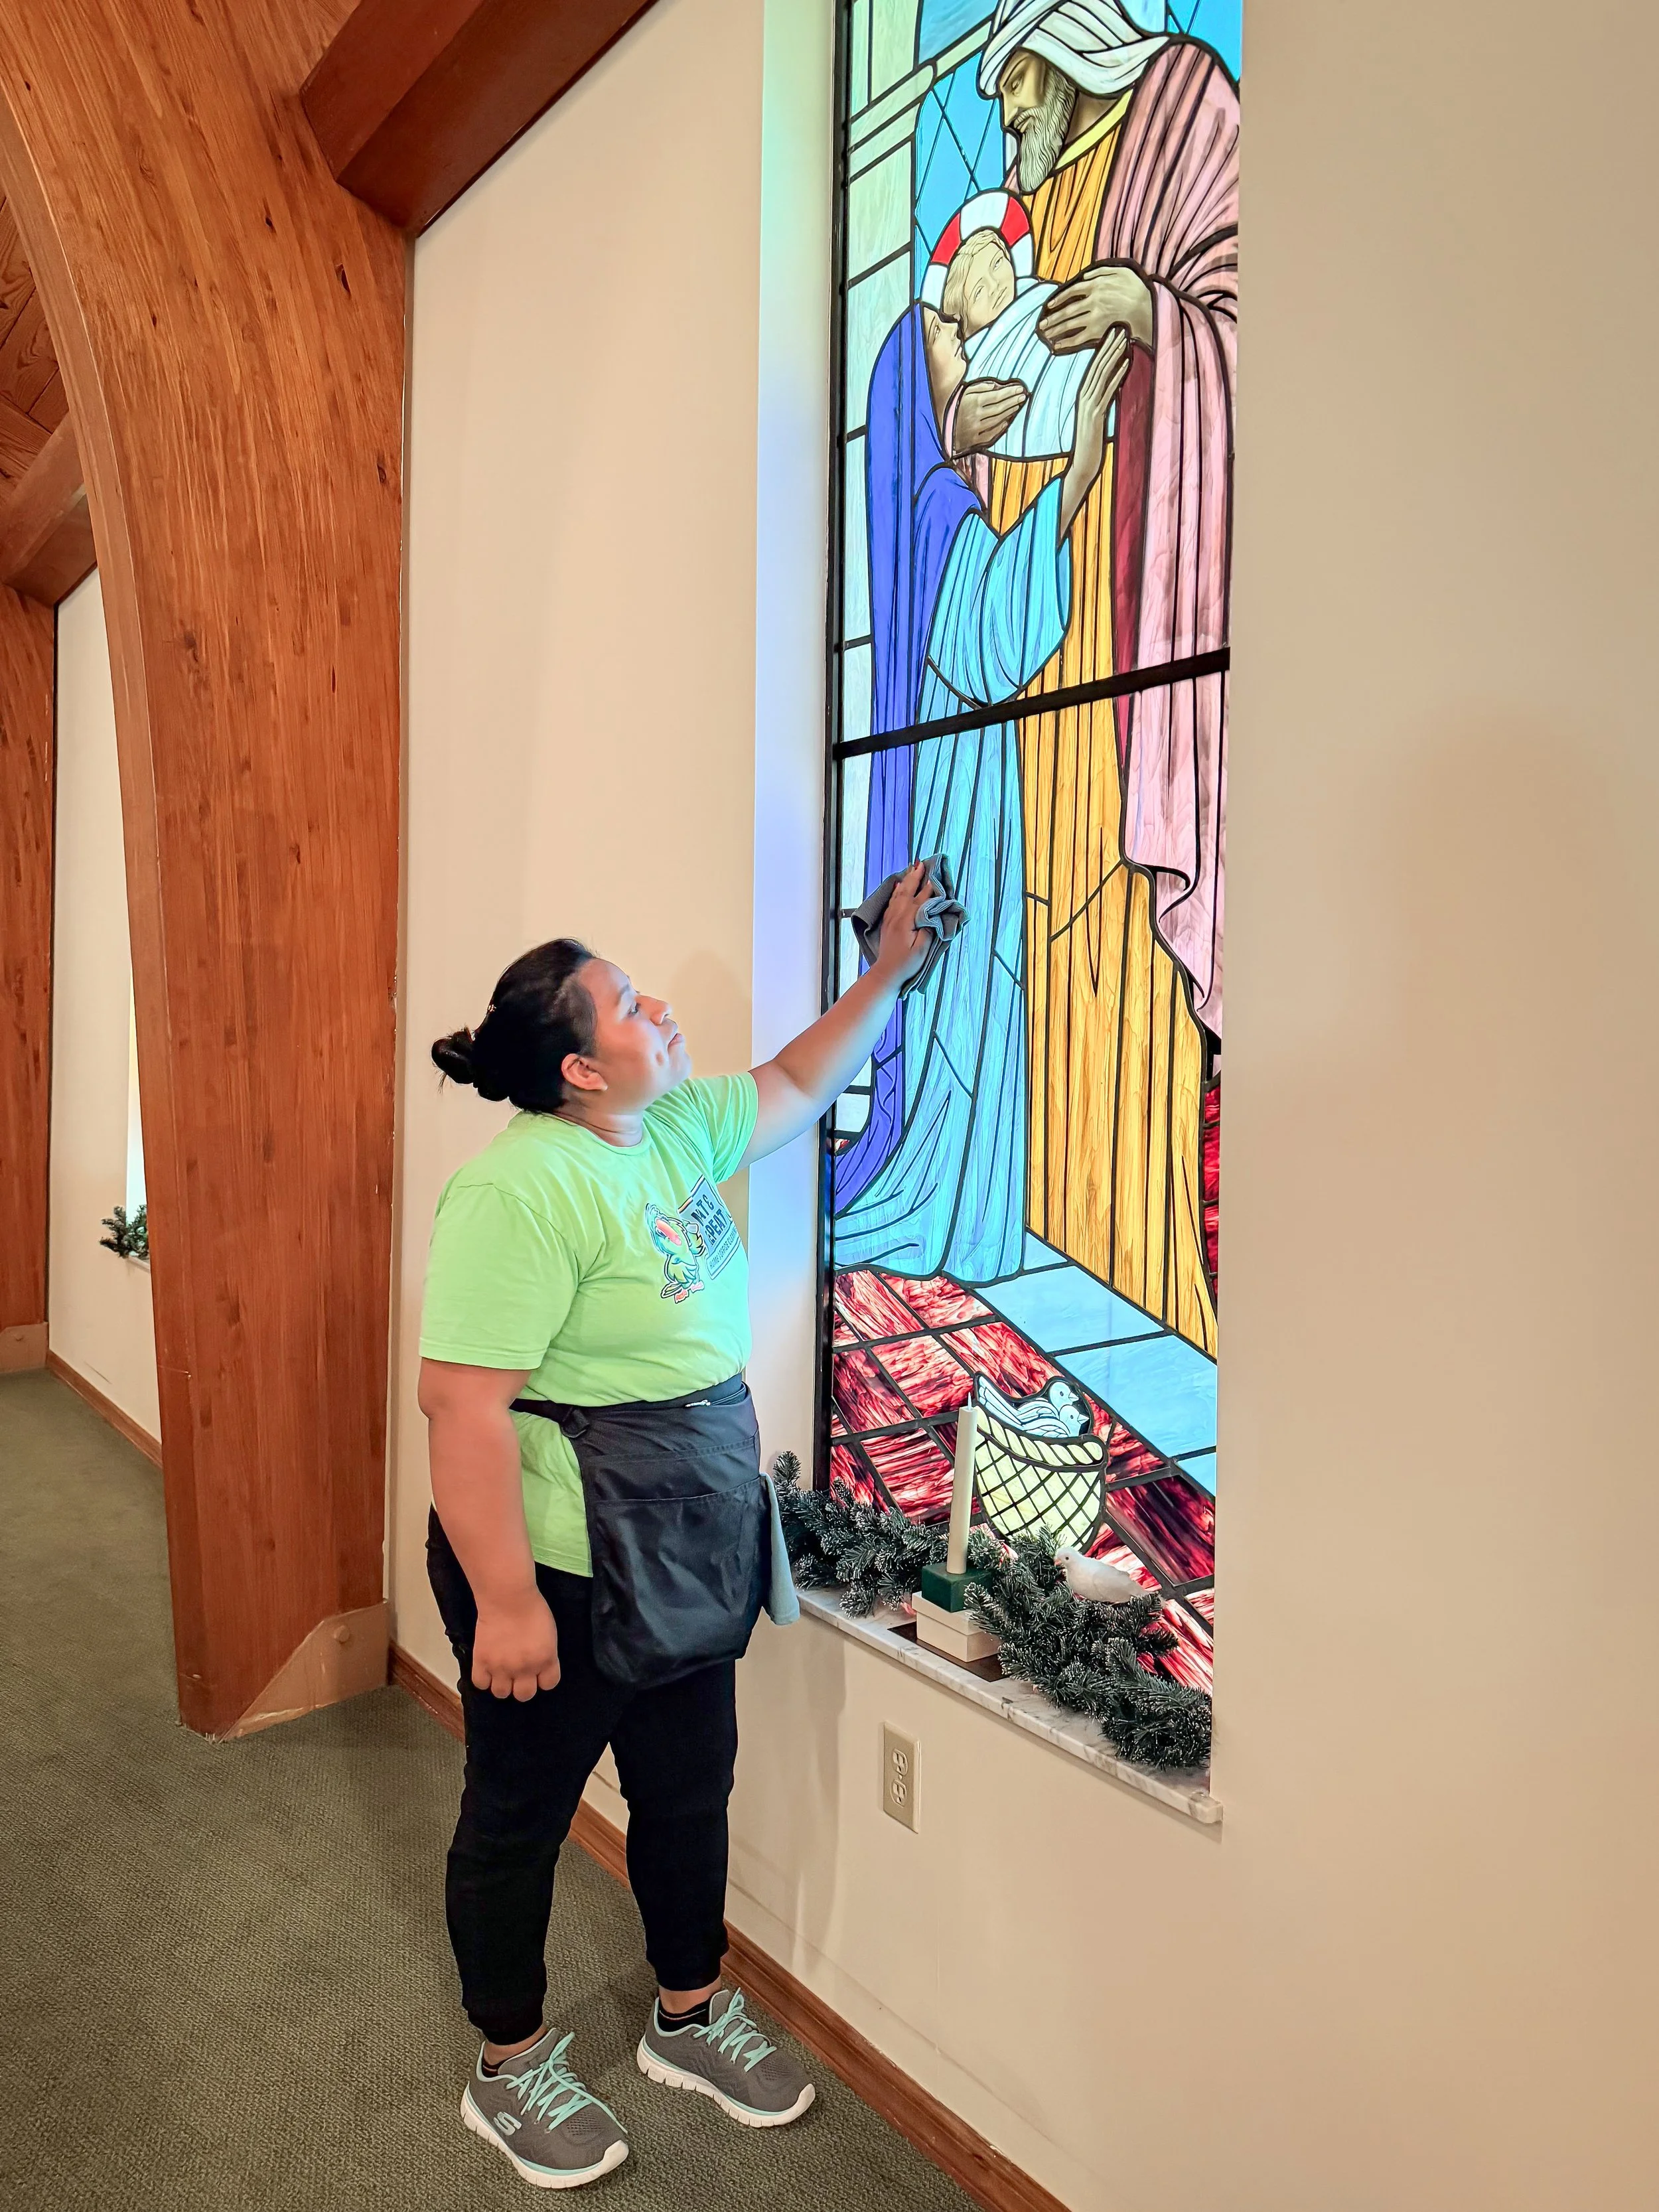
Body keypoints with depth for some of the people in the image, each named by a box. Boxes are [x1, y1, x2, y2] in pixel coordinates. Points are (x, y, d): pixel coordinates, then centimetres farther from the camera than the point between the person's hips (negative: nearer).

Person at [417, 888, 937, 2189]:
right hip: (561, 1571, -8)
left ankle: (690, 2017, 47)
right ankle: (511, 2070, 40)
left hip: (686, 1564, 9)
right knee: (523, 1813, 16)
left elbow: (795, 1087, 18)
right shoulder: (526, 1186, -25)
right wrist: (503, 1600, -25)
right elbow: (462, 1402, -27)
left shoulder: (678, 1130, 2)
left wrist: (891, 972, 13)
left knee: (691, 1790, 23)